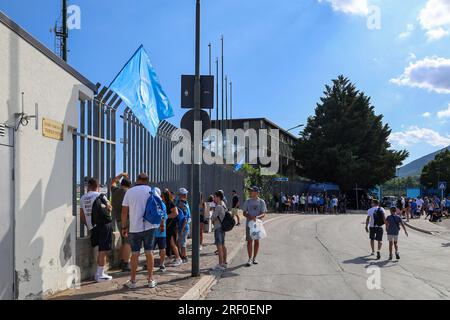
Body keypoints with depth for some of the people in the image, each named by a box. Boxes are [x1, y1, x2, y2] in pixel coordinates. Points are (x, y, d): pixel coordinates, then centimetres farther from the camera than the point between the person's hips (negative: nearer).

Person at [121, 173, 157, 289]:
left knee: (134, 254, 7)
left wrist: (123, 227, 7)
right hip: (150, 226, 1)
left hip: (135, 228, 0)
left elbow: (124, 211, 1)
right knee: (149, 253, 7)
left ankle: (133, 281, 13)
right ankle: (150, 280, 13)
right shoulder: (153, 191, 3)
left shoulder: (129, 192, 2)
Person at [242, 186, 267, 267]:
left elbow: (263, 214, -6)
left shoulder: (261, 202, -1)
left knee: (256, 241, 7)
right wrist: (249, 217, -16)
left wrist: (257, 217, -26)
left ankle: (254, 258, 19)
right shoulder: (247, 201, 4)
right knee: (249, 241, -2)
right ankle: (250, 259, 4)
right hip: (249, 223, 0)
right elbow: (244, 213, 6)